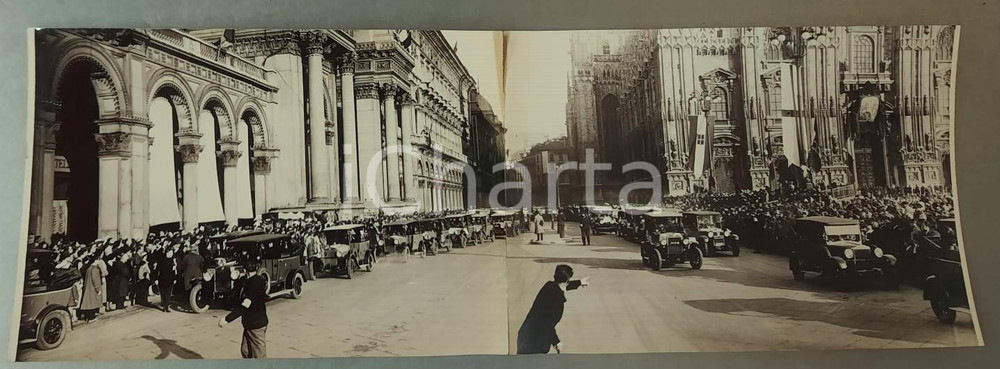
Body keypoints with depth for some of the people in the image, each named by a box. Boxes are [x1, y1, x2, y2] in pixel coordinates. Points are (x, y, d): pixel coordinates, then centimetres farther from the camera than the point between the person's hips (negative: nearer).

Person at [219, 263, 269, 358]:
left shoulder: (254, 283, -23)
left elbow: (244, 306, -30)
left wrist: (227, 319, -32)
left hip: (256, 326, -9)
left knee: (259, 355, 0)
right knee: (245, 350, 20)